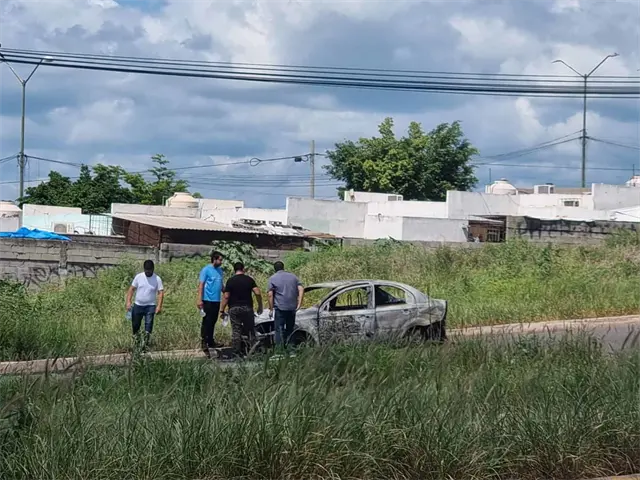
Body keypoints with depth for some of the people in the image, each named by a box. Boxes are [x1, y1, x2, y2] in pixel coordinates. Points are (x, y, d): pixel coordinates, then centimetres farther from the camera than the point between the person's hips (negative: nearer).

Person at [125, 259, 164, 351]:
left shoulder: (157, 279, -5)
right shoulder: (138, 277, 0)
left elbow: (161, 293, -8)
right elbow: (131, 289, 3)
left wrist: (159, 306, -19)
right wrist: (128, 301, -8)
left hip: (150, 306, -2)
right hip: (138, 305, 2)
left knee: (148, 326, -10)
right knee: (135, 325, 10)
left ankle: (145, 345, -6)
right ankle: (135, 339, 34)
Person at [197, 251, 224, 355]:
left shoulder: (220, 270, 13)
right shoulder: (206, 270, -8)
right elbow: (201, 285, -11)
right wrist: (199, 300, -17)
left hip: (217, 300, 7)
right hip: (208, 300, -7)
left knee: (213, 322, 13)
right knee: (207, 322, -4)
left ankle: (211, 341, 22)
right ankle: (204, 342, -1)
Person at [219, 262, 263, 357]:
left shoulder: (230, 281, -3)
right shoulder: (249, 280, 1)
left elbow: (226, 297, -7)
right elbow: (258, 293, -6)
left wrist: (222, 310, -2)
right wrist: (260, 306, 4)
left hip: (234, 309, -1)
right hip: (247, 308, 1)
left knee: (236, 331, 2)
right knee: (250, 330, 9)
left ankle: (237, 352, 0)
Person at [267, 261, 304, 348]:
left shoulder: (273, 278, 1)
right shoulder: (293, 276, 12)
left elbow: (270, 294, -6)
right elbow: (301, 289, 2)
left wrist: (271, 308, -3)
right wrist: (299, 304, -2)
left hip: (280, 308, -4)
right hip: (292, 308, 4)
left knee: (279, 330, -1)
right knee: (290, 330, 13)